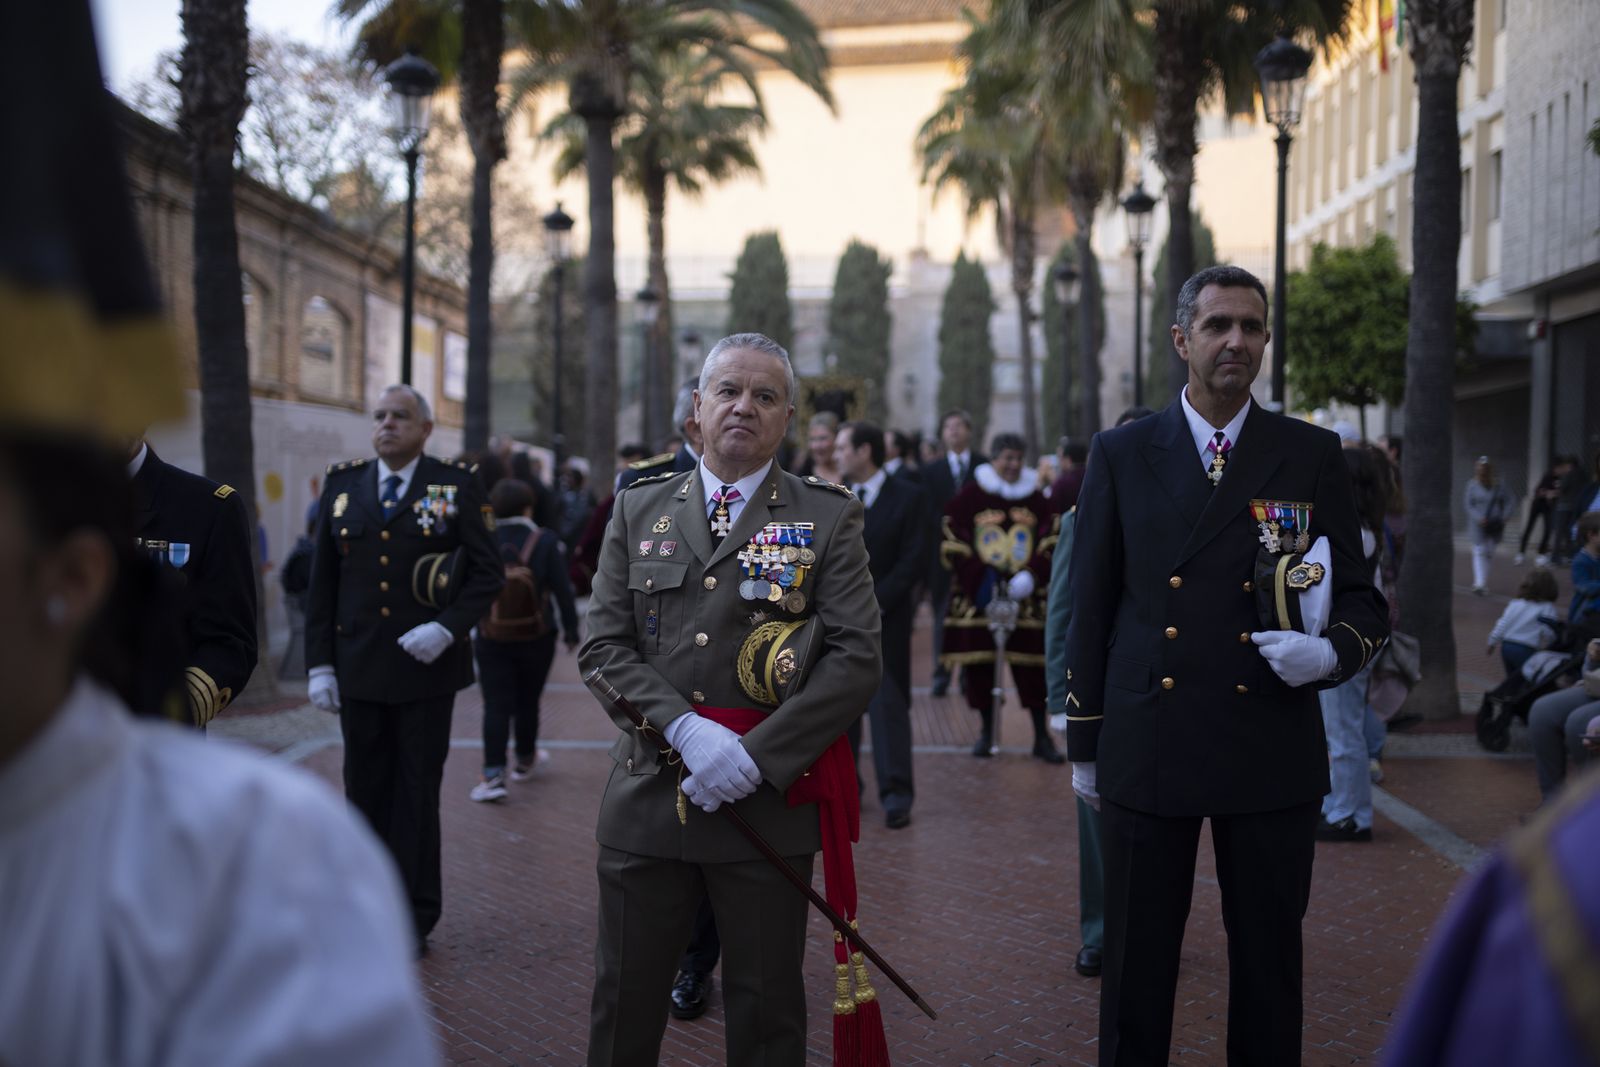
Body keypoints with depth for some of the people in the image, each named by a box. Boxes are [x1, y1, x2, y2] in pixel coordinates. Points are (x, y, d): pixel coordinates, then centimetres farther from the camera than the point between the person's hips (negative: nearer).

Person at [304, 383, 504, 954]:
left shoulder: (456, 485, -1)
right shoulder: (342, 484, 8)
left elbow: (487, 570, -2)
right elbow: (322, 581, 9)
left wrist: (448, 627, -17)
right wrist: (320, 661, 3)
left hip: (426, 667, -3)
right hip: (358, 670, 3)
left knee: (417, 794, 5)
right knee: (366, 793, 10)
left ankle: (415, 918, 15)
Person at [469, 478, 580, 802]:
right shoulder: (544, 542, -10)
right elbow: (562, 590, -10)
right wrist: (571, 630, 0)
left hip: (492, 641, 1)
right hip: (536, 639, 0)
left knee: (496, 706, 0)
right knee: (528, 701, 15)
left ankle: (493, 774, -8)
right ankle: (525, 761, 32)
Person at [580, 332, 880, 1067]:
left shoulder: (829, 517, 1)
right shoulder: (638, 509, 8)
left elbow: (857, 659, -7)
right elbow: (604, 648, 1)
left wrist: (757, 757, -16)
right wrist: (685, 729, -16)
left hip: (768, 806, -2)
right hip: (645, 802, 2)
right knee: (623, 1003, 12)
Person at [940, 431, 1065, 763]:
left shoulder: (1038, 501, 7)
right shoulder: (970, 498, 0)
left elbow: (1051, 545, 8)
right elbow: (952, 546, -1)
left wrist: (1032, 576, -8)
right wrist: (980, 578, -11)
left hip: (1025, 597, 1)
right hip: (978, 599, -1)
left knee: (1033, 667, -1)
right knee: (979, 666, 2)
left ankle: (1042, 736, 5)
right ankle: (986, 732, 16)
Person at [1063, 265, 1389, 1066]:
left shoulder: (1312, 456, 5)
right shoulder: (1121, 454, 5)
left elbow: (1361, 599, 7)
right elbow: (1091, 607, 7)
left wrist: (1334, 651, -16)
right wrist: (1083, 743, 6)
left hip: (1273, 753, 0)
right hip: (1146, 752, 0)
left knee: (1269, 965, 10)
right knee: (1135, 968, 8)